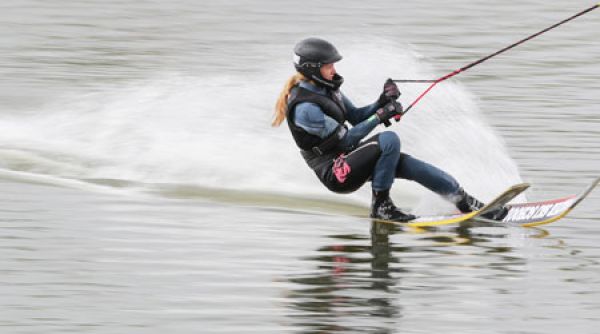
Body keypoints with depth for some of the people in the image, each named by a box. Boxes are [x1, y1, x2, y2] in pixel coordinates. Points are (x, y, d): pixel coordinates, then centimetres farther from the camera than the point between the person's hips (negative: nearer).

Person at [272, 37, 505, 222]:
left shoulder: (326, 88, 7)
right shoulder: (305, 108, -22)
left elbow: (354, 117, 14)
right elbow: (344, 138, -18)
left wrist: (381, 103, -3)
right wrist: (380, 116, -16)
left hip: (348, 160, 9)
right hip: (334, 172, -9)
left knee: (409, 164, -4)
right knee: (389, 140, -27)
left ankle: (465, 202, -2)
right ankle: (380, 206, -16)